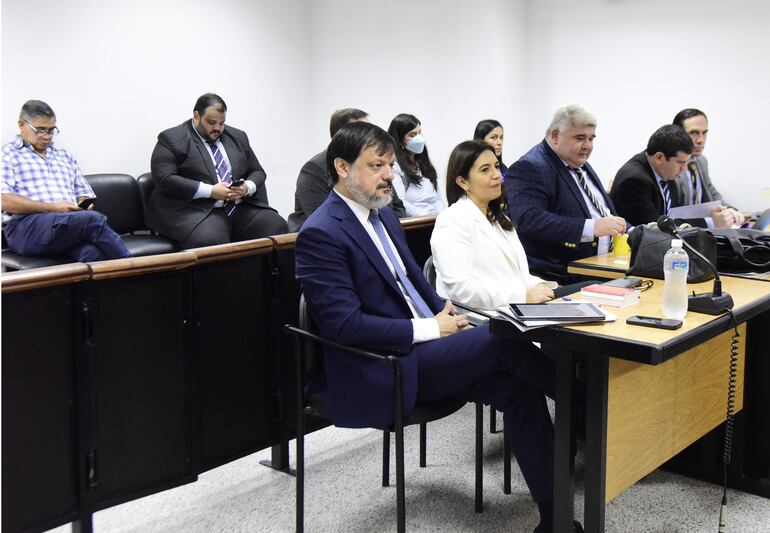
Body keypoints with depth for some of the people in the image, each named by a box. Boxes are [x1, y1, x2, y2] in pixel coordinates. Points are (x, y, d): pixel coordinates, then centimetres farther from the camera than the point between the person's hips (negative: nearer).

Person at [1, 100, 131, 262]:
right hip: (26, 227, -4)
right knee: (93, 219, -32)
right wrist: (52, 207, -12)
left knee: (93, 253, -35)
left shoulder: (64, 156, 29)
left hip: (71, 224, 4)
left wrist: (84, 205, 3)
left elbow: (84, 194, 29)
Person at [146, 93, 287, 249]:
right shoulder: (172, 139, 2)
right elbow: (165, 179, -9)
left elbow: (257, 172, 21)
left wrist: (247, 187, -4)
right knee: (209, 240, -36)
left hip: (241, 209, 5)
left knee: (277, 227, -20)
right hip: (197, 212, -5)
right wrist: (210, 191, -16)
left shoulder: (237, 137, 18)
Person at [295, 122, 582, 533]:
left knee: (518, 391, -11)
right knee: (504, 340, -20)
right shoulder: (321, 233, -15)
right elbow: (345, 325, -21)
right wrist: (430, 328, -17)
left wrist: (445, 312, 0)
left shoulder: (382, 214, 12)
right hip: (380, 373, -8)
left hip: (418, 347, 8)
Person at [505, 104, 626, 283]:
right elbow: (529, 220, -26)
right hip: (559, 279, -9)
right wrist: (592, 227, -30)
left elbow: (606, 210, 29)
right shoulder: (529, 168, -11)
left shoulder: (581, 165, 19)